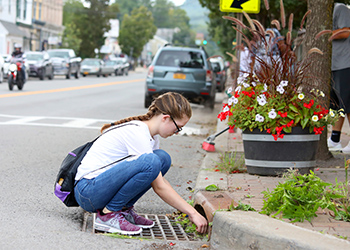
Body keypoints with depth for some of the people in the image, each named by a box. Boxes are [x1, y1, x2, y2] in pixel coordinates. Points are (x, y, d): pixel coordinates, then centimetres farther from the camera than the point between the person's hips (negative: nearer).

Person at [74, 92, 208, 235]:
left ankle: (124, 209, 3)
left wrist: (189, 209, 7)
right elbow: (159, 188, -19)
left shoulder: (152, 135, 9)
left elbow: (160, 180, 15)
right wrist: (192, 213, -15)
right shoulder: (137, 133, -20)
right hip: (88, 192, -9)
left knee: (163, 158, 2)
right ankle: (108, 214, -15)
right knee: (151, 162, -29)